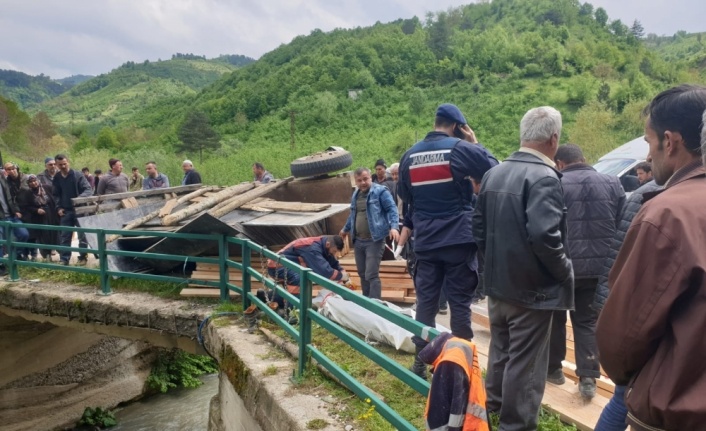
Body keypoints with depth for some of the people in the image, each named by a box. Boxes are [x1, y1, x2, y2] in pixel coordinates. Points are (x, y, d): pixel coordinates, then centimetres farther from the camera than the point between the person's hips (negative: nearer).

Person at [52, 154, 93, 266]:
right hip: (65, 211, 4)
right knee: (64, 236, 4)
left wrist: (80, 198, -31)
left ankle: (82, 257, 13)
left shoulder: (78, 175, -7)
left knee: (82, 235, 3)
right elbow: (56, 195, 14)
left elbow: (88, 189, -12)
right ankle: (64, 259, 10)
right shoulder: (57, 178, 6)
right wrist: (58, 207, 1)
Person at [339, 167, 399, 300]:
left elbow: (392, 209, -11)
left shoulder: (380, 191, -6)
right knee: (362, 274, 14)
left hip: (374, 240, -7)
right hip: (358, 240, 7)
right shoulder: (355, 195, 16)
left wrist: (394, 227, -26)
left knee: (371, 275, -9)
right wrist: (346, 229, 41)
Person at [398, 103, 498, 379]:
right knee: (459, 302, 5)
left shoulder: (410, 155, 6)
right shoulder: (461, 148, -8)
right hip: (459, 240, -3)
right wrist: (475, 143, 9)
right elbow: (495, 172, 0)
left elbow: (403, 194, 16)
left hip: (425, 241, 4)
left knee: (425, 301, 10)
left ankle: (420, 362, 15)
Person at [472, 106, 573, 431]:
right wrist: (564, 272, -14)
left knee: (500, 351, 24)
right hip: (532, 288, -8)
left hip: (498, 283, 8)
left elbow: (478, 226, 12)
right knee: (524, 362, 7)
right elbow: (544, 235, -29)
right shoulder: (543, 177, -20)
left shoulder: (494, 173, 5)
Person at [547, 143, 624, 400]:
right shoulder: (612, 183, 5)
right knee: (587, 320, 13)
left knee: (556, 317, 15)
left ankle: (553, 369, 28)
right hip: (599, 265, 3)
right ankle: (588, 378, 7)